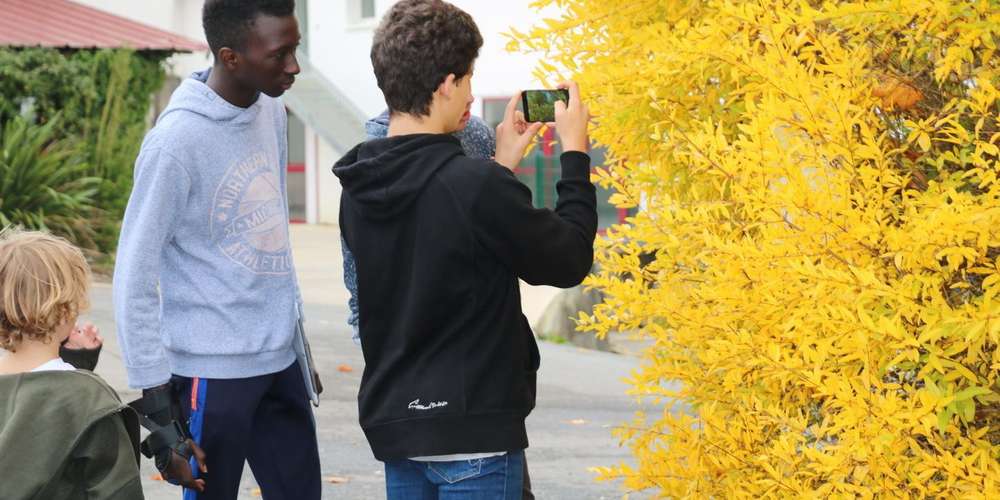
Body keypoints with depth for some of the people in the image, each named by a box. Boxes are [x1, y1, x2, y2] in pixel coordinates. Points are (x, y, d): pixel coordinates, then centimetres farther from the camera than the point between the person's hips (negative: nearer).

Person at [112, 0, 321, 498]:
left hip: (281, 360, 7)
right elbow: (135, 277, -14)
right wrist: (155, 395, -15)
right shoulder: (178, 140, -17)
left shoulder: (272, 111, 5)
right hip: (213, 370, -7)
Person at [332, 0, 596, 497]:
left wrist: (499, 165, 16)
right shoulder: (475, 187, -21)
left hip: (394, 420, 7)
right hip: (471, 429, -7)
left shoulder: (359, 188, 2)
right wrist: (575, 150, 2)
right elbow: (568, 261, -7)